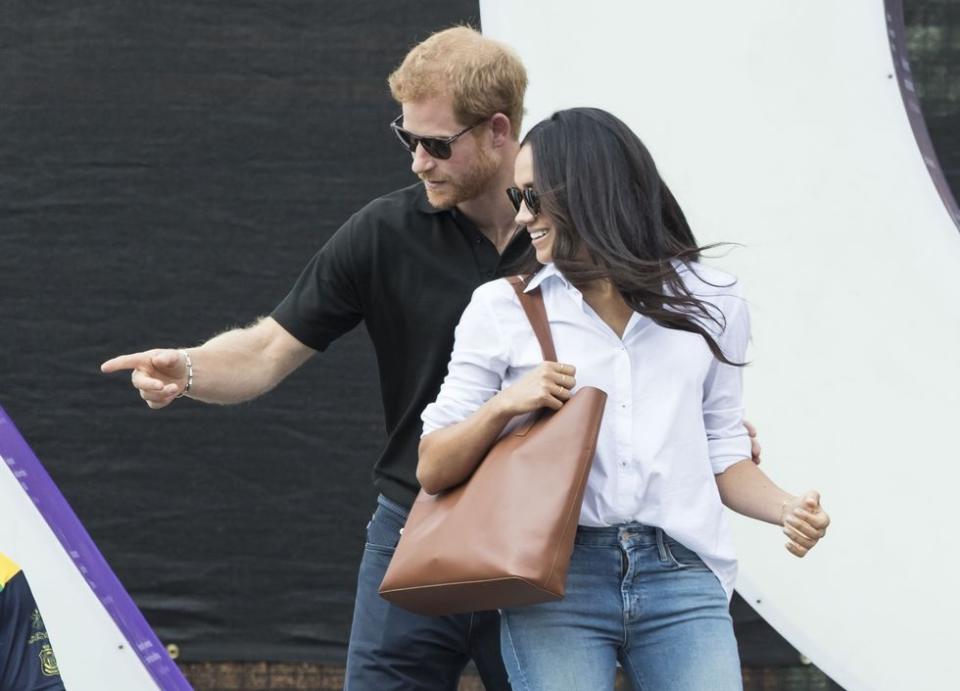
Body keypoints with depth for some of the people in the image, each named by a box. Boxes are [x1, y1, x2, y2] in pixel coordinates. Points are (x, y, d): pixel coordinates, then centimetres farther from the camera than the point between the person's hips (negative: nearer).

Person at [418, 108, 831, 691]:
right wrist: (506, 403, -8)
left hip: (681, 579, 1)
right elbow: (432, 469, 10)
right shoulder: (502, 308, 11)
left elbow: (723, 455, 16)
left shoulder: (710, 301, 14)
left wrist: (785, 508, -4)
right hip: (556, 578, -1)